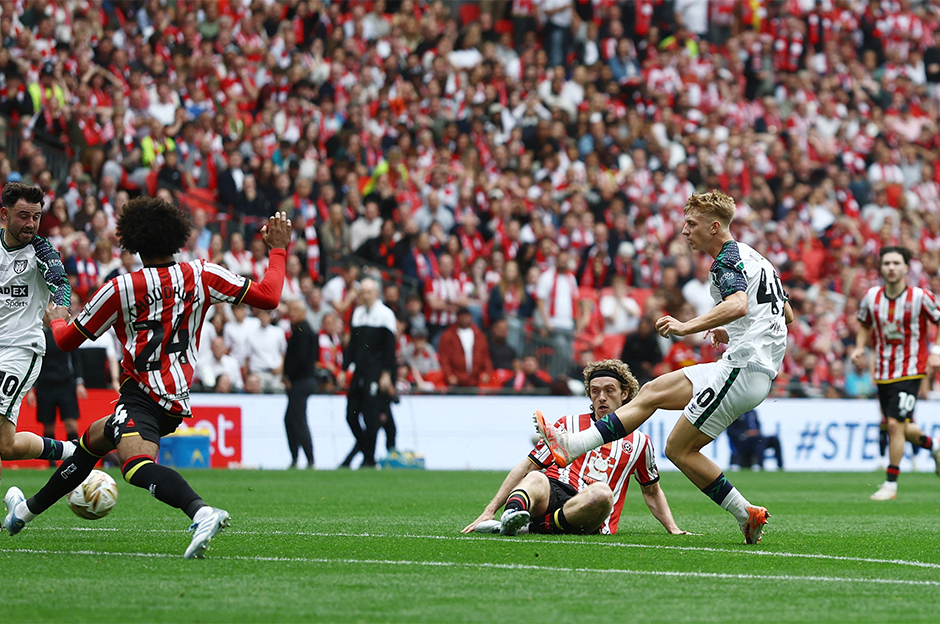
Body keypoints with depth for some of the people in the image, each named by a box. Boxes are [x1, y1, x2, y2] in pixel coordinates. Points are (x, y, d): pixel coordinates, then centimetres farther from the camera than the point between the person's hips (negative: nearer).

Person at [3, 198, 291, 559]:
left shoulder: (120, 289, -6)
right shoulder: (202, 275, 1)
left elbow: (66, 340, 6)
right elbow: (267, 297, 0)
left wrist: (55, 322, 31)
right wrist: (278, 250, 15)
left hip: (140, 396, -8)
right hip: (177, 404, 8)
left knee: (137, 466, -32)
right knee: (93, 439, 28)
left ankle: (200, 512, -60)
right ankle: (29, 509, 43)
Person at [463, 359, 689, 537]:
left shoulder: (639, 442, 22)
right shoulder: (569, 424, 20)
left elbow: (652, 492, 36)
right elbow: (527, 467, 15)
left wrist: (673, 530, 22)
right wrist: (489, 511, 6)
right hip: (551, 494, 0)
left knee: (601, 492, -37)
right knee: (536, 479, -36)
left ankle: (532, 527, -35)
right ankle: (513, 513, -66)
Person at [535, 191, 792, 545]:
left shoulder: (728, 261, -11)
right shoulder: (753, 257, 19)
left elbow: (739, 305, -32)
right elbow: (787, 313, 27)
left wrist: (688, 327, -35)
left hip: (743, 368, -10)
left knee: (680, 449, -4)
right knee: (653, 392, 11)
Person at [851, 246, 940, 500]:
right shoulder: (871, 297, -2)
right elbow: (864, 324, 17)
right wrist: (859, 348, 0)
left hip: (910, 371, -5)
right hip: (883, 372, 5)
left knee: (895, 424, -14)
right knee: (900, 429, 12)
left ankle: (891, 484, -3)